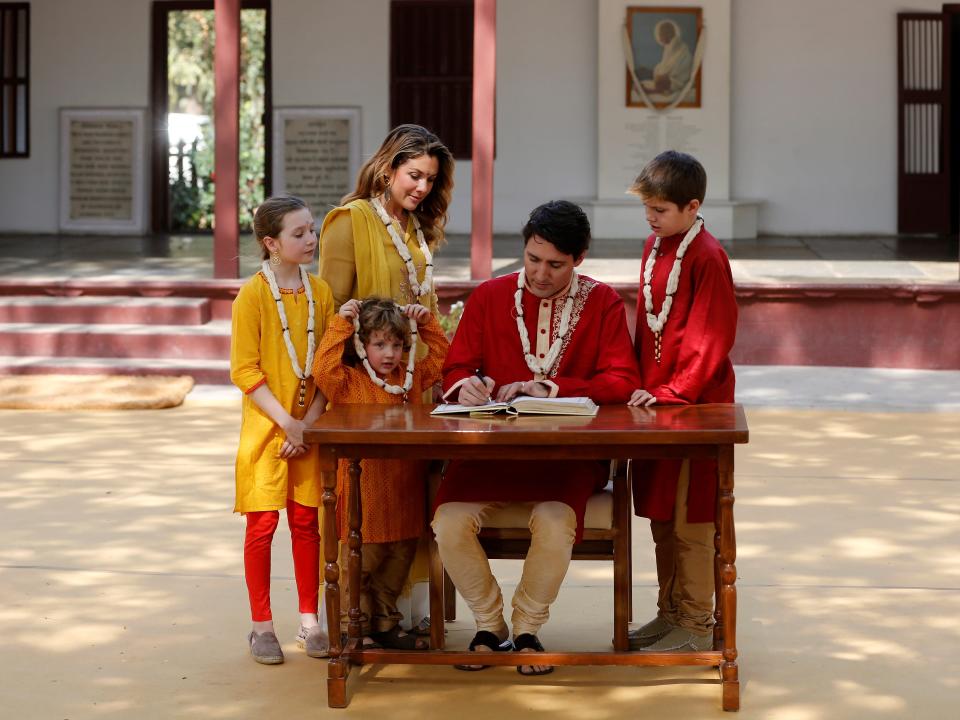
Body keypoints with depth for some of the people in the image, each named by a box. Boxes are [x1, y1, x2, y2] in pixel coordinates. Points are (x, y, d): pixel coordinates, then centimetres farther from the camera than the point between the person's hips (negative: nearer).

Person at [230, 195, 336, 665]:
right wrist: (286, 423, -16)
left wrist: (311, 420, -8)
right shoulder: (253, 295, -8)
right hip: (265, 428, -4)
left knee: (307, 522, 8)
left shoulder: (320, 293, 5)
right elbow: (245, 371, -11)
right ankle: (262, 626, 10)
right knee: (262, 524, 0)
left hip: (309, 429, 4)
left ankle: (309, 621, 17)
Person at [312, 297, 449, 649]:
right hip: (364, 488, -6)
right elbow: (323, 369, -23)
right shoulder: (349, 382, -5)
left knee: (399, 558, 14)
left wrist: (427, 324, 9)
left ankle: (385, 623, 27)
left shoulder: (411, 377, 12)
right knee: (360, 559, -3)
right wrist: (340, 325, -22)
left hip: (403, 488, 6)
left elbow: (440, 356, 22)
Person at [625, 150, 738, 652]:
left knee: (690, 523, -2)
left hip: (695, 404, -8)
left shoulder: (707, 258, -15)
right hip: (655, 398, 8)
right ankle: (669, 614, 25)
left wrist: (674, 392, -20)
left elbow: (711, 339, -17)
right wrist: (641, 382, 10)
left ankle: (696, 627, 5)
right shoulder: (654, 247, 12)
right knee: (661, 518, 14)